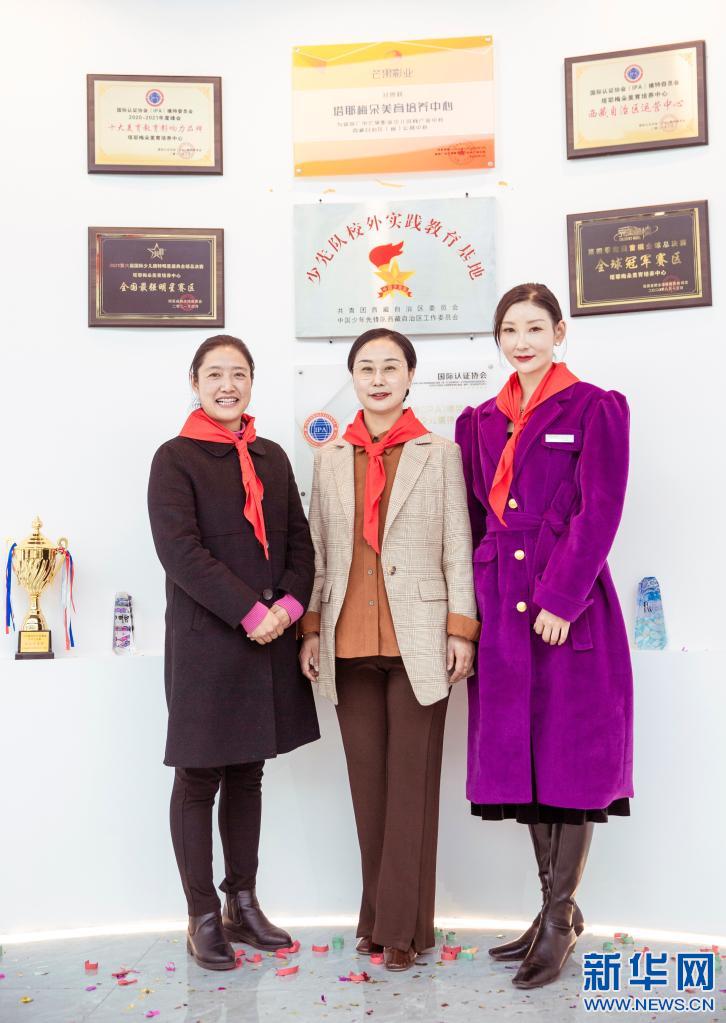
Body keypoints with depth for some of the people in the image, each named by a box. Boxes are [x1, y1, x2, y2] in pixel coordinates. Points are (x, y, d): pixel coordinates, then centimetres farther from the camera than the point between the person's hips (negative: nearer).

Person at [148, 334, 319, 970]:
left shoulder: (271, 458, 12)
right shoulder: (176, 458, -3)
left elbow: (299, 541, 9)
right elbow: (180, 549, -14)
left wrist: (289, 606, -8)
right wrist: (251, 612, -17)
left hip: (270, 641, 5)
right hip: (205, 641, -5)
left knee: (247, 774, 14)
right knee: (199, 780, 5)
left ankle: (243, 904, 27)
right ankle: (203, 918, 18)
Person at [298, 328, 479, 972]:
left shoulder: (441, 453, 5)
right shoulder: (330, 459, 13)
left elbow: (458, 548, 1)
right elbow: (318, 552, 12)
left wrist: (462, 630, -5)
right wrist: (311, 629, 7)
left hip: (418, 640, -3)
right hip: (350, 642, 3)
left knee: (412, 780, 2)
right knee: (367, 780, 9)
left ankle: (404, 925, 13)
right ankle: (379, 913, 23)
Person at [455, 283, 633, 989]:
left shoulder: (595, 409, -1)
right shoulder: (482, 423, 14)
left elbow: (598, 513, -9)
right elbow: (474, 519, 12)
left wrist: (559, 599, -15)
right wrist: (469, 614, 5)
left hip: (570, 606, -5)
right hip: (501, 609, 5)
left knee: (570, 754, 1)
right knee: (520, 755, 9)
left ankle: (559, 920, 14)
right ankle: (558, 908, 25)